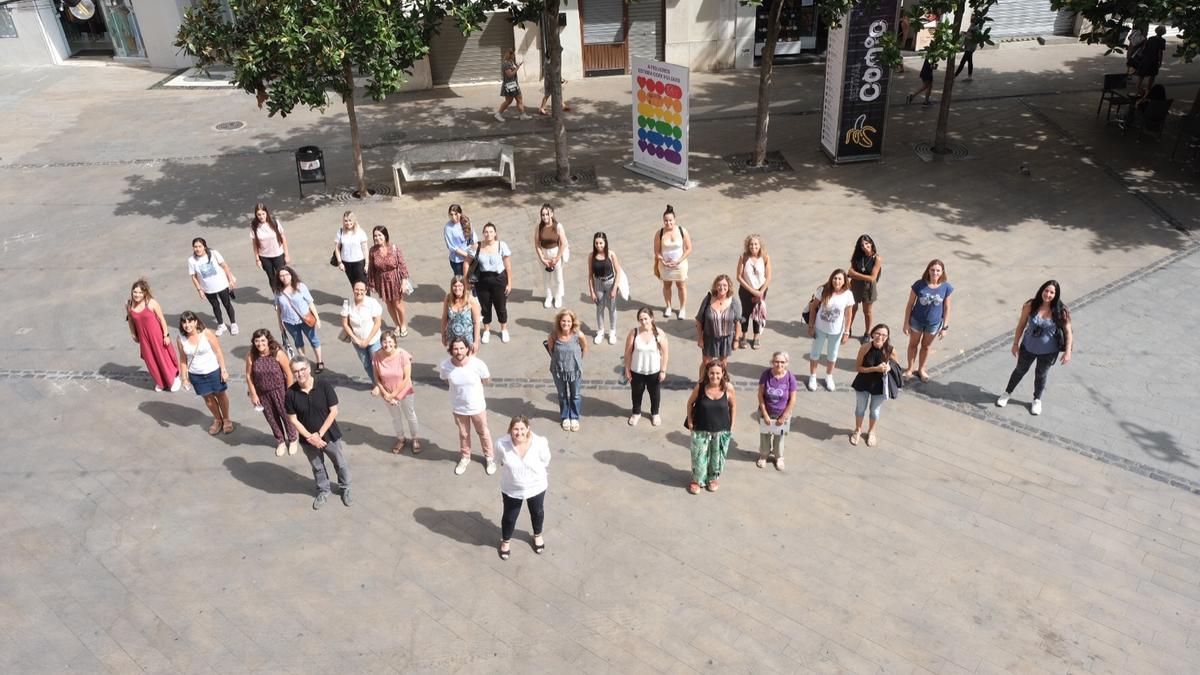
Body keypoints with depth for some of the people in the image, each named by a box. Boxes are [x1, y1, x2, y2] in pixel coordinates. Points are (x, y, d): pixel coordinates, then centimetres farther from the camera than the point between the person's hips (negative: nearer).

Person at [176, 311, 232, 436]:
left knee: (220, 394, 14)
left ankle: (226, 419, 35)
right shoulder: (181, 339, -10)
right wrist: (184, 378, -1)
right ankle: (217, 420, 40)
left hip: (213, 371, -2)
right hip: (196, 375, 2)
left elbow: (218, 351, -11)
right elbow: (183, 359, -1)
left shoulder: (206, 333, -17)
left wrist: (223, 370, -12)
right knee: (207, 397, 17)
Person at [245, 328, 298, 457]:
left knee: (286, 415, 14)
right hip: (262, 393, 2)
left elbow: (288, 374, -14)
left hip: (279, 390, -2)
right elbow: (249, 376, -4)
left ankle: (292, 440, 39)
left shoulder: (278, 353, -21)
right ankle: (280, 441, 41)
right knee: (272, 418, 18)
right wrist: (253, 394, -3)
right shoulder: (251, 356, -15)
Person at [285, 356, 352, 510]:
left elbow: (333, 412, -15)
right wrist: (309, 437, -15)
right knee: (317, 467, 22)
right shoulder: (290, 393, -16)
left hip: (330, 435, -1)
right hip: (308, 439, 1)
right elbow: (293, 419, -8)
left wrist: (319, 434, -17)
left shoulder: (324, 386, -20)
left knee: (340, 464, 18)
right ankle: (323, 491, 46)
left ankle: (345, 488, 43)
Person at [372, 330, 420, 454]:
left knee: (411, 417, 19)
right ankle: (401, 439, 49)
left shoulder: (403, 355, -26)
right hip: (387, 394, 2)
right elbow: (377, 377, -8)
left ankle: (414, 439, 44)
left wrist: (393, 394, -18)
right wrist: (385, 394, -15)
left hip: (404, 392, -2)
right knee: (395, 418, 24)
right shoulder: (377, 356, -19)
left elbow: (407, 378, -21)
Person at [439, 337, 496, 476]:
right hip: (458, 407, 1)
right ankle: (465, 458, 50)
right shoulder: (445, 366, -23)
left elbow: (487, 381, -8)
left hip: (477, 406, -1)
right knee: (463, 434, 24)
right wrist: (460, 386, -5)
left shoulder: (478, 364, -28)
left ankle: (489, 457, 46)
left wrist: (471, 384, -5)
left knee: (483, 432, 22)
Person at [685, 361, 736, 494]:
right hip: (701, 429, -1)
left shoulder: (728, 387, -17)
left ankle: (713, 478, 46)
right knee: (699, 456, 12)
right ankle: (696, 480, 38)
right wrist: (690, 421, -4)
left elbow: (733, 405, 0)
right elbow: (690, 403, -2)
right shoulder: (700, 386, -18)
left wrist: (732, 424, 1)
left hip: (721, 430, 1)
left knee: (717, 457, 19)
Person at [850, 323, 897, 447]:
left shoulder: (891, 351, -18)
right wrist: (875, 368, -27)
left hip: (880, 385, 1)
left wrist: (889, 368, -24)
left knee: (875, 410, 20)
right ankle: (857, 430, 47)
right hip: (863, 383, 0)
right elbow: (858, 367, -15)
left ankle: (871, 432, 47)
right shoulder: (865, 348, -22)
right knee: (860, 408, 20)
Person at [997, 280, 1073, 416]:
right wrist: (1015, 343, -3)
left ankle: (1037, 400, 44)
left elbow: (1068, 332, -13)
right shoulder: (1031, 305, -18)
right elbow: (1021, 325, -7)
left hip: (1048, 351, -1)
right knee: (1020, 370, 21)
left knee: (1041, 375, 20)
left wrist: (1067, 352, -18)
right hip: (1028, 347, 1)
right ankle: (1007, 393, 43)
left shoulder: (1061, 312, -21)